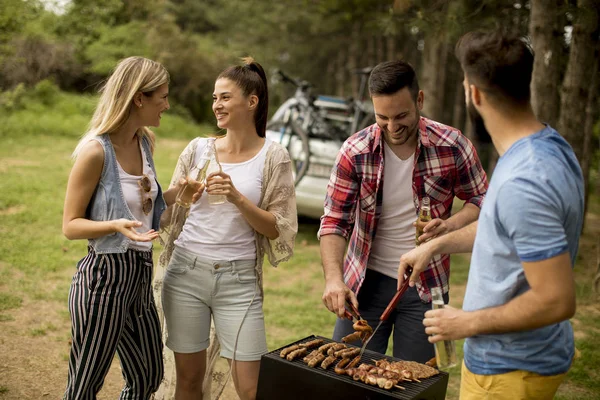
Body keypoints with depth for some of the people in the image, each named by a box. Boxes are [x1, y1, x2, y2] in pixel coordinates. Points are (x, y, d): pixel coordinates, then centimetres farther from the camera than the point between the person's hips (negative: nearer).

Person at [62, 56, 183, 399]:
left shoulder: (146, 142, 6)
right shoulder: (96, 151, -17)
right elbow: (70, 225, -12)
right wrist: (115, 225, -28)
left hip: (141, 273, 8)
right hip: (104, 276, -8)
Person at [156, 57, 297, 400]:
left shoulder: (273, 157, -1)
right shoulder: (199, 148, 6)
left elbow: (278, 230, -5)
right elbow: (171, 210, 14)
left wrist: (237, 198, -17)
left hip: (238, 280, -2)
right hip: (186, 273, 3)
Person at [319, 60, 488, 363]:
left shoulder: (453, 146, -11)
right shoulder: (355, 152, -11)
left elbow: (481, 200, 2)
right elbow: (334, 221, -9)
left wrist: (451, 225, -19)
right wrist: (333, 278, -23)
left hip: (426, 285, 0)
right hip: (367, 281, 0)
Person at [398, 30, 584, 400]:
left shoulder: (522, 182, -31)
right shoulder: (549, 144, 0)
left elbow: (556, 300, -30)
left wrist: (468, 323, -18)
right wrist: (436, 245, 12)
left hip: (510, 369, -9)